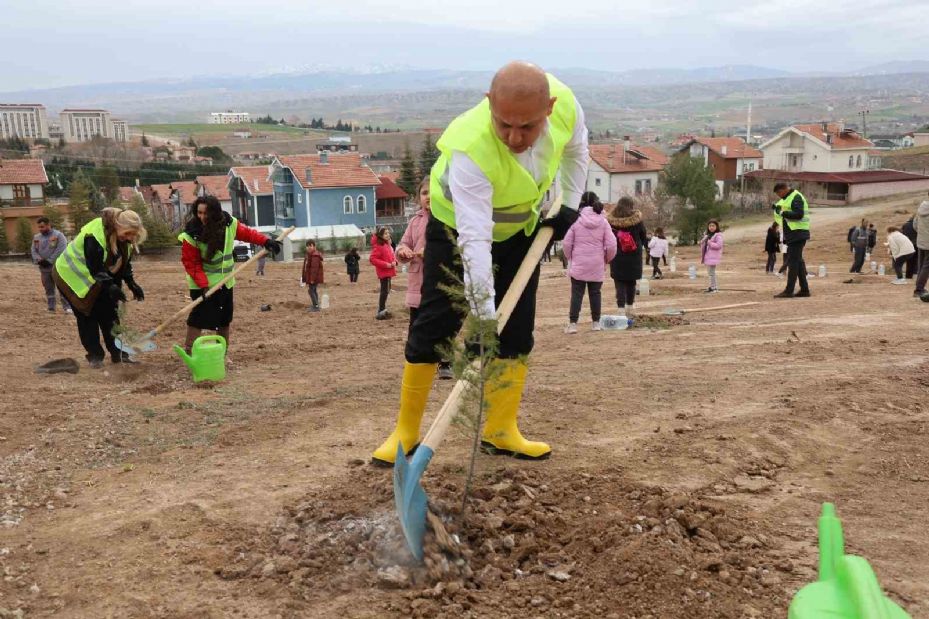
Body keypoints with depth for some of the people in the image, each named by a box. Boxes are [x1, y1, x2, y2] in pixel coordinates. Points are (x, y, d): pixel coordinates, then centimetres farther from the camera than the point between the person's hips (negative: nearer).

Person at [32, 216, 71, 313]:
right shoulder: (36, 237, 11)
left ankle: (67, 307, -4)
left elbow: (60, 250, -15)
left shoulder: (58, 235, -7)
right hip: (44, 268, 6)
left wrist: (49, 260, -18)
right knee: (48, 288, 11)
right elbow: (34, 251, 8)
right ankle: (51, 308, 17)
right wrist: (39, 260, -12)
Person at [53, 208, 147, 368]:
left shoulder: (124, 239, -9)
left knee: (109, 313, 3)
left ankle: (118, 353, 7)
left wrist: (132, 284, -12)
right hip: (73, 275, -7)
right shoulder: (94, 237, -34)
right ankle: (95, 356, 1)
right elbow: (95, 268, -34)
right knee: (87, 316, -7)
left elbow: (125, 264, 0)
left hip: (98, 278, 7)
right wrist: (110, 286, -41)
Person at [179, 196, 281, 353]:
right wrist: (203, 284, -27)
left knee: (225, 319, 15)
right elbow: (191, 263, -19)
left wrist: (266, 241, -8)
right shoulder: (191, 235, -22)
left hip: (225, 281, 5)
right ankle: (189, 352, -4)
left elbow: (246, 233, 5)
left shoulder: (229, 223, -10)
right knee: (199, 317, -12)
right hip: (203, 284, -5)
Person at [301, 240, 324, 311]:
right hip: (310, 277, 11)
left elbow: (314, 268, -25)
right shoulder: (309, 254, 14)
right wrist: (305, 277, 25)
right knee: (314, 290, 16)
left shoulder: (315, 255, -20)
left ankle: (316, 306, -6)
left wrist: (312, 278, -27)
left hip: (314, 277, -11)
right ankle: (315, 305, 24)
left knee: (312, 291, -9)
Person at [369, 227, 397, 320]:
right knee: (385, 291, -10)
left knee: (386, 290, 15)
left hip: (389, 272, 9)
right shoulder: (378, 246, -15)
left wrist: (394, 262, 0)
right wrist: (386, 264, -22)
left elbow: (393, 255, 24)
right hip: (383, 272, -9)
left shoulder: (388, 245, 14)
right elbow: (372, 259, -21)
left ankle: (383, 310, 26)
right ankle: (380, 312, -6)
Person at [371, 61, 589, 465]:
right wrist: (484, 314, -46)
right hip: (458, 227, -4)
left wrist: (569, 205, -4)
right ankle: (406, 431, 8)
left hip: (521, 227, 5)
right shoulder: (470, 150, -42)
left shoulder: (565, 102, -26)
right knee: (434, 326, -6)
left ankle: (500, 432, 12)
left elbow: (575, 149, 1)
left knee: (518, 331, 1)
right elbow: (475, 239, -44)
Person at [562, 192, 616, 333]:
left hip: (578, 264, -2)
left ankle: (572, 324, -2)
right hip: (597, 265, 2)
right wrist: (606, 259, 14)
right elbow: (611, 245, -3)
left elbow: (567, 243, -6)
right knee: (595, 293, 11)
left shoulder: (576, 220, -7)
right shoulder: (603, 221, -1)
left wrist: (569, 257, 11)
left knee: (577, 294, 2)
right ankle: (596, 323, 16)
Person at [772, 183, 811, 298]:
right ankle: (804, 289, 18)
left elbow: (799, 214, -23)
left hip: (797, 235, -10)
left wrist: (782, 212, -20)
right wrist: (778, 209, 6)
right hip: (794, 235, 10)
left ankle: (789, 291, -13)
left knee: (793, 261, -11)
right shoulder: (787, 198, 19)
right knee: (798, 261, 12)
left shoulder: (796, 197, -12)